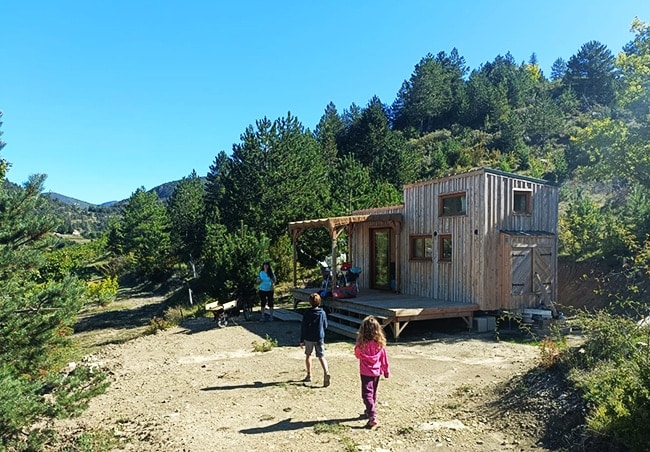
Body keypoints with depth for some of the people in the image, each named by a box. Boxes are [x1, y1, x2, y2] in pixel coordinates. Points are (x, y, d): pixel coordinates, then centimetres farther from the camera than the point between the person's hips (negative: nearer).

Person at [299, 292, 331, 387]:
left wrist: (302, 340, 1)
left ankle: (309, 375, 26)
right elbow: (325, 326, 5)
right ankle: (326, 373, -24)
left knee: (308, 355, 19)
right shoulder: (322, 313, -3)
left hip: (308, 338, -1)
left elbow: (303, 327, -5)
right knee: (321, 357, 0)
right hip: (320, 338, 1)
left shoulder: (307, 313, -8)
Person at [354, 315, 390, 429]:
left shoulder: (362, 343, -19)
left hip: (366, 372, -5)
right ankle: (369, 412, 39)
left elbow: (357, 355, -1)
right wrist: (386, 371, 11)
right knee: (373, 393, 22)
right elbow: (384, 358, 0)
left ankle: (372, 417, -18)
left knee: (367, 394, -4)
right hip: (377, 371, 5)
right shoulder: (380, 343, -9)